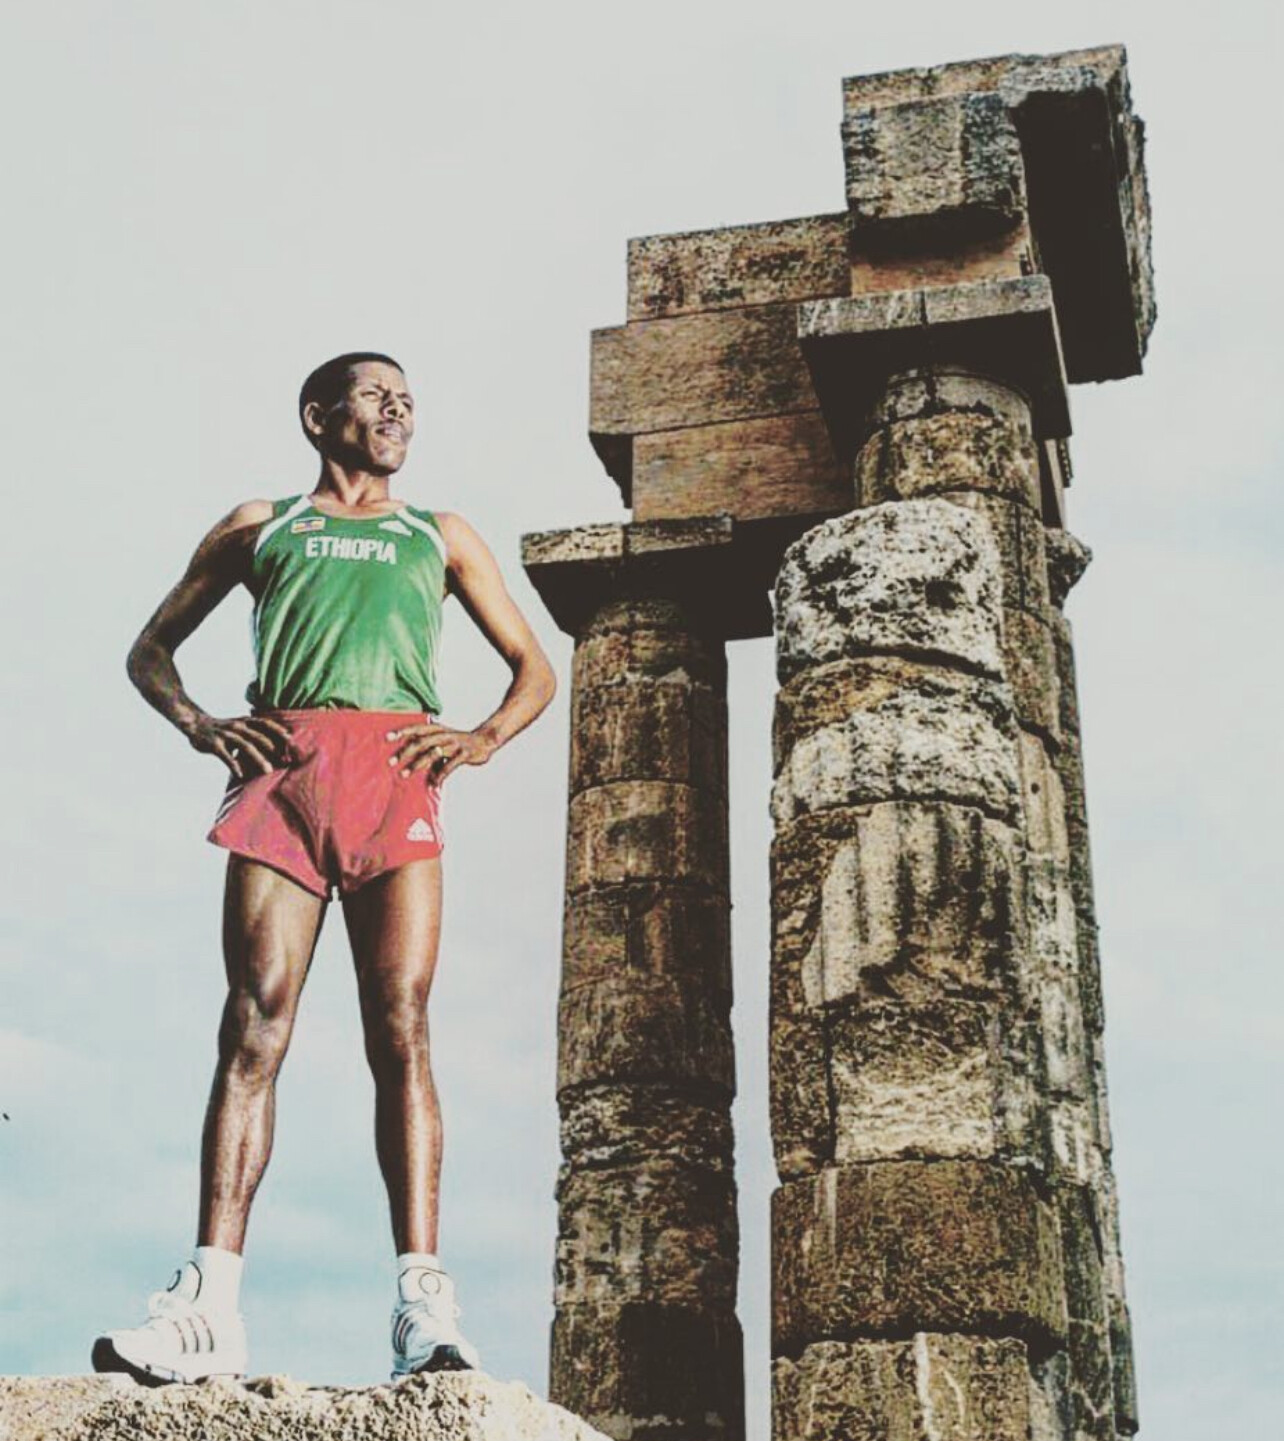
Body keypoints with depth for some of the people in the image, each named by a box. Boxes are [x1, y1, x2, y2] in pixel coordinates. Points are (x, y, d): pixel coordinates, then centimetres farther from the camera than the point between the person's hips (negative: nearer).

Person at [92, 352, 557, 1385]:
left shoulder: (442, 536, 30)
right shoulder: (259, 527, 28)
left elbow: (535, 667, 26)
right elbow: (151, 649, 26)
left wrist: (485, 737, 4)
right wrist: (199, 724, 4)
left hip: (395, 773, 0)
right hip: (281, 765, 0)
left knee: (401, 1030, -14)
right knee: (254, 1028, -13)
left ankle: (424, 1309, -21)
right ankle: (211, 1305, -19)